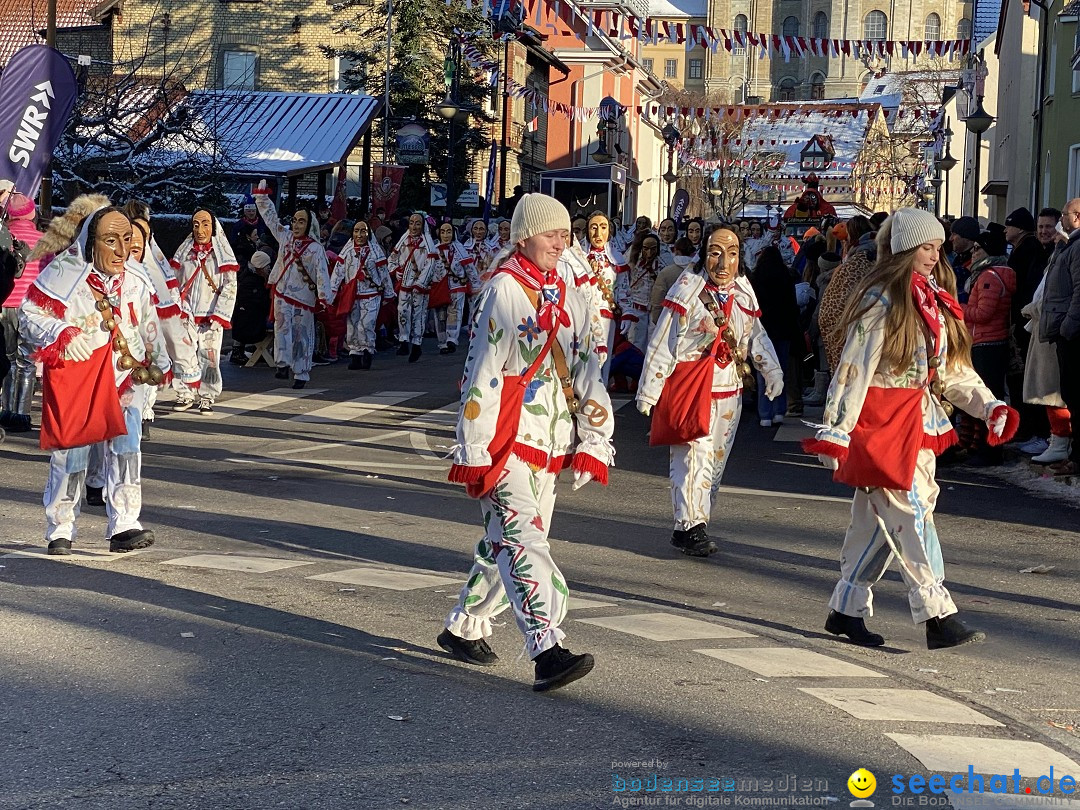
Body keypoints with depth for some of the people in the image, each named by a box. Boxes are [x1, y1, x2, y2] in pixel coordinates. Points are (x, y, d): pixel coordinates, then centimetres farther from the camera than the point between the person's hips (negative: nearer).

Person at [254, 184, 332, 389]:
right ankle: (283, 364, -19)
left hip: (304, 297, -3)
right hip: (282, 293, 3)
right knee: (282, 326, -16)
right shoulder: (285, 237, 7)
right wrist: (262, 195, 10)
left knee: (301, 335, 3)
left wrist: (323, 297, -24)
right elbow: (271, 217, 12)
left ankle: (301, 374, 9)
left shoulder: (315, 248, -6)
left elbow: (322, 273, -14)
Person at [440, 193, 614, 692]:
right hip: (506, 437, -7)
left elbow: (586, 371, 14)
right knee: (522, 537, -15)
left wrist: (593, 442, 7)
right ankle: (547, 649, -24)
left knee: (507, 540, 12)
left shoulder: (567, 297, 13)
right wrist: (474, 450, -13)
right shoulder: (503, 291, -8)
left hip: (550, 441, 7)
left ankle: (464, 628, 28)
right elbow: (482, 370, -10)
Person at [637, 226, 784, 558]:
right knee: (694, 456, -14)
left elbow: (756, 336, 20)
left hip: (729, 392, 6)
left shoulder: (744, 291, 8)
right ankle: (690, 527, -11)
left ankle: (695, 525, 16)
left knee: (715, 461, 8)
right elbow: (662, 345, -9)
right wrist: (649, 392, -10)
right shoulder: (688, 289, -10)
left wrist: (772, 371, 7)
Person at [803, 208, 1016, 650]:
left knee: (878, 519, 10)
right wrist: (835, 431, -19)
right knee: (911, 514, -10)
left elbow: (953, 369, 16)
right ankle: (938, 617, -11)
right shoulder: (881, 300, -11)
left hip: (920, 421, 8)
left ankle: (846, 609, 18)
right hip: (882, 421, -8)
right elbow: (854, 368, -15)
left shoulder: (935, 301, 15)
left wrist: (990, 406, 3)